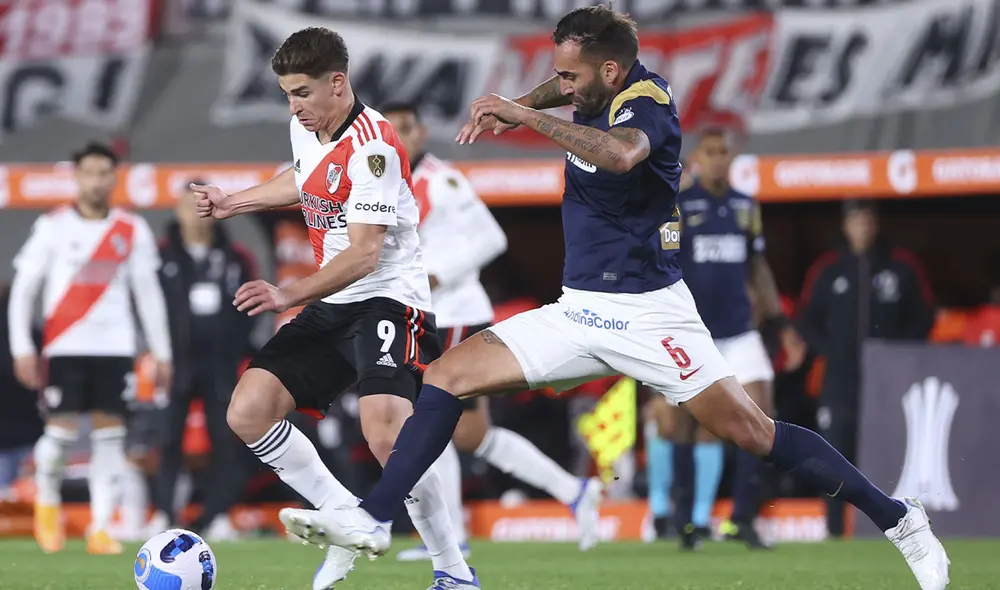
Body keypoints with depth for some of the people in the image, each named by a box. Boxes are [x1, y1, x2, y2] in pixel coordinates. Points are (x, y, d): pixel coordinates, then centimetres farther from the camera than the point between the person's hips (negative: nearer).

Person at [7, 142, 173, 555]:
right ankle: (47, 498, 22)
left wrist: (161, 352, 9)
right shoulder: (53, 227, 1)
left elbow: (148, 292, 12)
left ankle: (101, 529, -1)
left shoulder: (133, 231, 7)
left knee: (109, 432, -3)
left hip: (115, 346, 2)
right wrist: (22, 348, -5)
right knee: (62, 428, -8)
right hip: (66, 346, -2)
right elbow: (23, 289, 2)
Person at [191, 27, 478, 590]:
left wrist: (289, 295, -33)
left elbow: (363, 254, -25)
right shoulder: (305, 129, 6)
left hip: (388, 298, -9)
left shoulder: (373, 147, -20)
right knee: (248, 411, -4)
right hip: (332, 308, 9)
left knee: (385, 432, -29)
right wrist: (232, 203, 37)